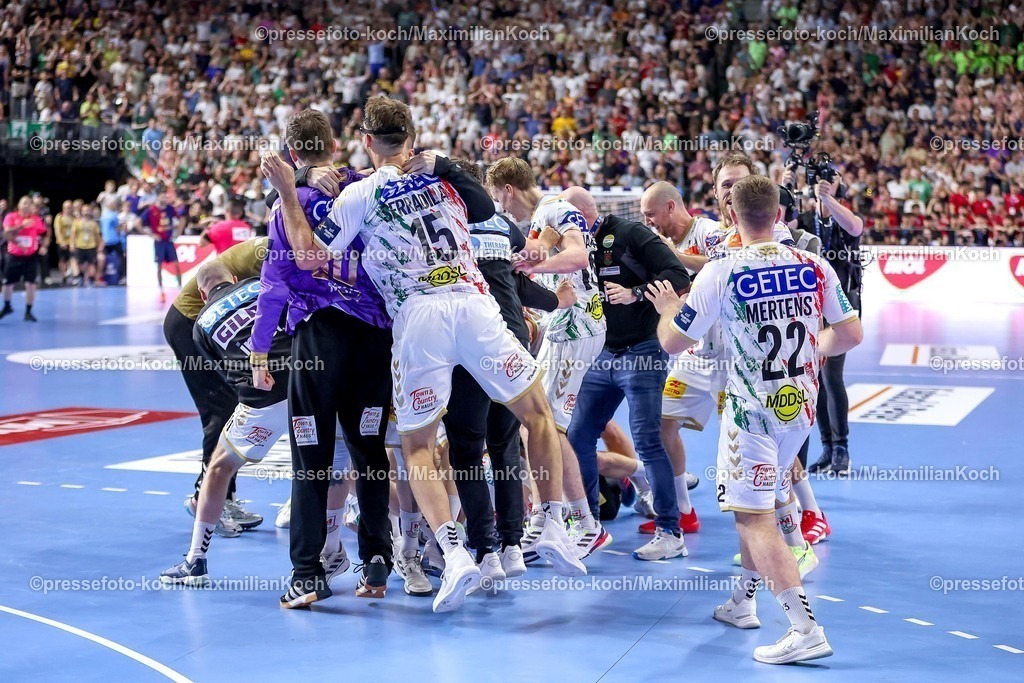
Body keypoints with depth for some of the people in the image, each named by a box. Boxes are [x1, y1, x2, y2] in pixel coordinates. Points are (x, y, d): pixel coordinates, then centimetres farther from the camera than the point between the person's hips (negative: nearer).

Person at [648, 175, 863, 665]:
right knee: (760, 504, 23)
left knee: (754, 518, -3)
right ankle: (743, 601, 35)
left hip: (753, 412, -6)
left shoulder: (720, 273, -15)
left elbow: (672, 342, -7)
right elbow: (851, 334, 3)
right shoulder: (814, 267, -3)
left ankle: (806, 629, -12)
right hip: (800, 405, 6)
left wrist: (667, 307, 14)